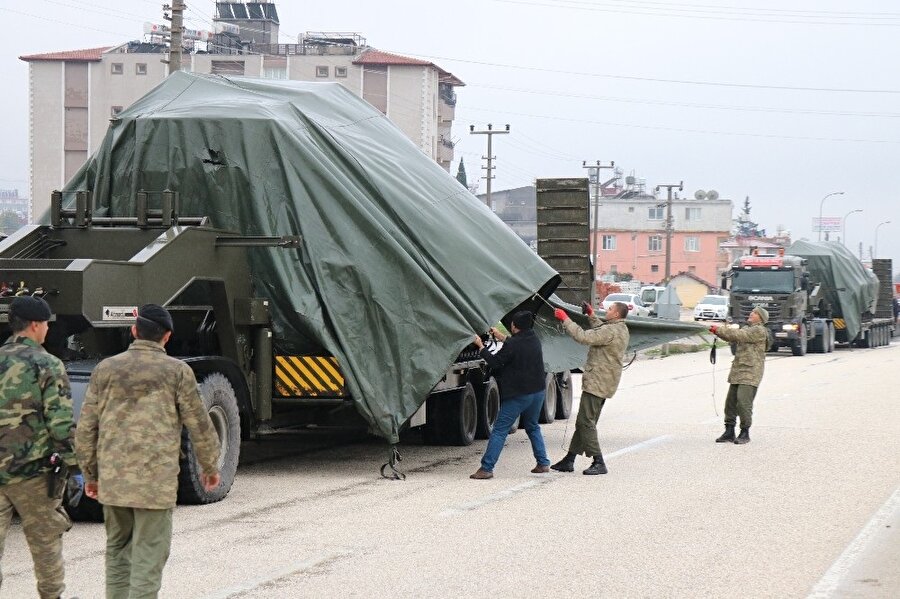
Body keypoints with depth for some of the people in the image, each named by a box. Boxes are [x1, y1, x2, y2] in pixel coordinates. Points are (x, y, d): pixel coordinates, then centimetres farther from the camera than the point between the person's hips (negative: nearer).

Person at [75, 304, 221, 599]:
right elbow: (199, 425, 1)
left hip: (112, 479, 4)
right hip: (156, 481, -4)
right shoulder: (177, 371, -4)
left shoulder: (106, 369, 5)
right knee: (149, 555, 0)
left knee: (117, 551, 17)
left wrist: (90, 474, 17)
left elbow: (86, 428, 7)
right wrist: (210, 466, 16)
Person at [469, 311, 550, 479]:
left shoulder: (512, 345, -19)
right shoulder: (534, 339, 5)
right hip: (538, 391, 7)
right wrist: (502, 338, 34)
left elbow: (494, 362, -10)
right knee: (532, 427, 25)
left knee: (500, 430, -4)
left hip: (518, 395, -7)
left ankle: (486, 468, -7)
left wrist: (481, 347, 1)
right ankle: (543, 463, 20)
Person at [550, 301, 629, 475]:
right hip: (603, 383, 11)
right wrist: (591, 315, 31)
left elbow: (584, 337, -25)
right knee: (584, 422, 13)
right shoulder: (621, 330, 13)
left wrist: (565, 319, -17)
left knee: (586, 422, -9)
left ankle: (598, 463, -10)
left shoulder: (611, 331, -20)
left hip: (596, 383, -11)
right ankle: (569, 460, 17)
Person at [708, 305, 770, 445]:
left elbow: (738, 335, -15)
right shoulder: (747, 329, 23)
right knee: (731, 402, 6)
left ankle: (745, 433, -5)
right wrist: (718, 332, -1)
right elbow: (733, 338, 14)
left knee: (743, 402, -13)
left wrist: (719, 330, -12)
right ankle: (729, 432, 11)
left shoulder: (759, 331, -8)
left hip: (750, 372, -9)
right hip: (737, 372, 9)